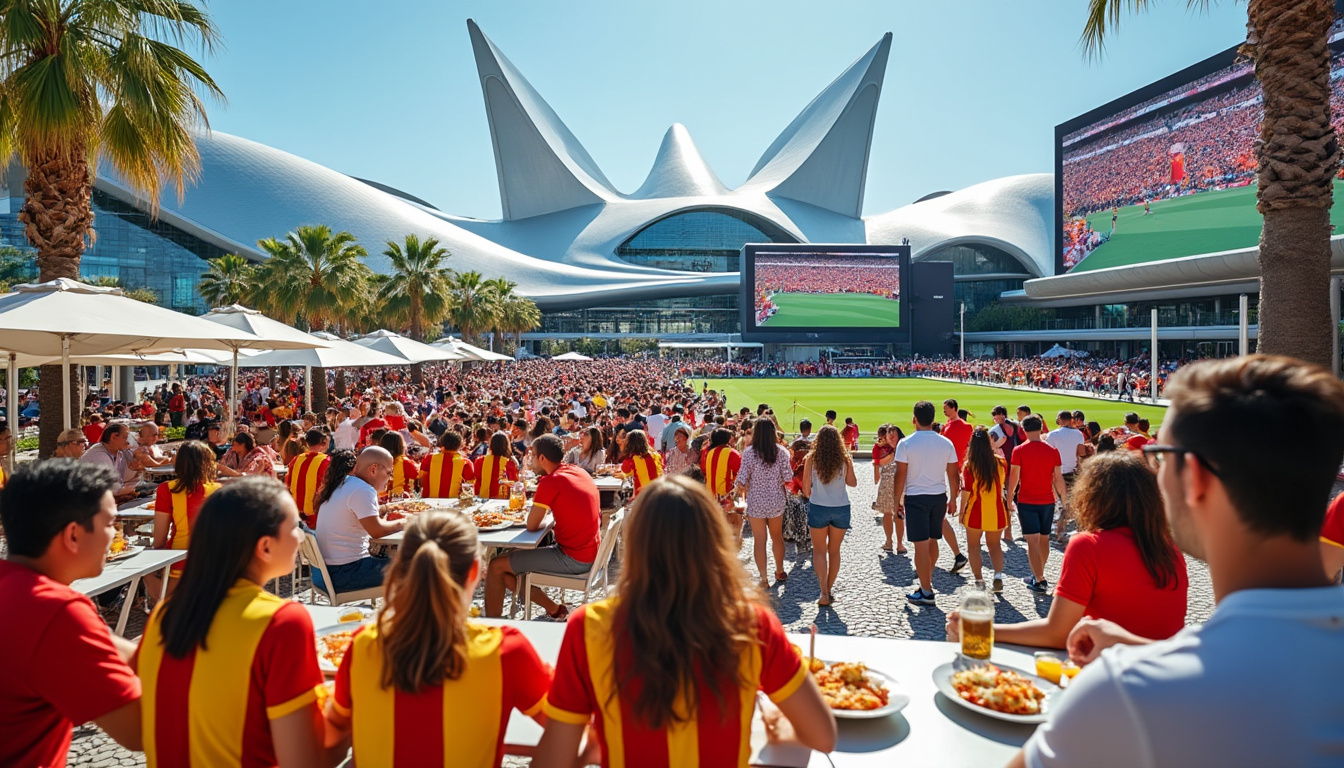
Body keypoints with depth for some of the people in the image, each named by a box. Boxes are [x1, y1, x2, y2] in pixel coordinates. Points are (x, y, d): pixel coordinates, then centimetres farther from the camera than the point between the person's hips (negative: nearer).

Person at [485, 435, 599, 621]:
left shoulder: (551, 482, -18)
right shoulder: (580, 472, 7)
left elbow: (532, 525, -14)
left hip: (572, 559, -9)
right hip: (589, 554, 9)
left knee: (497, 566, -3)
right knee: (516, 555, 22)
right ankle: (554, 609, 24)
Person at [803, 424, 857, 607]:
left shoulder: (812, 459, -8)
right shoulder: (845, 459, -5)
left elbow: (806, 486, -2)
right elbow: (852, 483, 5)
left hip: (818, 508, -2)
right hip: (841, 508, 2)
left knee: (819, 551, 8)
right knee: (834, 550, 16)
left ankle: (824, 593, -3)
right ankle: (829, 590, 23)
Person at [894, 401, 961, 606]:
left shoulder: (906, 444, -11)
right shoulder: (946, 443, 0)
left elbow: (900, 475, -9)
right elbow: (953, 474, 5)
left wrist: (897, 500, 1)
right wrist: (953, 499, 16)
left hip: (915, 497, -4)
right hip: (939, 496, 5)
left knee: (921, 545, 0)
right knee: (932, 540, 20)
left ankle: (926, 593, 4)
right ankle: (927, 577, 37)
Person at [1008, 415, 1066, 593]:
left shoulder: (1019, 451, -9)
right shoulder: (1052, 450, 0)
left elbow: (1014, 477, -7)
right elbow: (1058, 478, 2)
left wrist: (1010, 497, 4)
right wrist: (1063, 496, 15)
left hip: (1026, 501, -4)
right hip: (1047, 500, 4)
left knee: (1033, 540, -3)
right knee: (1044, 539, 16)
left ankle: (1039, 580, -5)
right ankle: (1038, 574, 27)